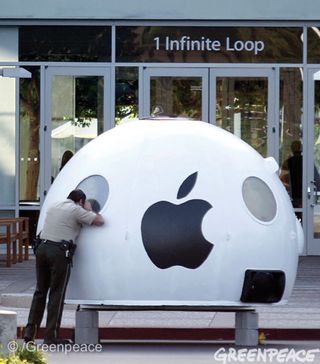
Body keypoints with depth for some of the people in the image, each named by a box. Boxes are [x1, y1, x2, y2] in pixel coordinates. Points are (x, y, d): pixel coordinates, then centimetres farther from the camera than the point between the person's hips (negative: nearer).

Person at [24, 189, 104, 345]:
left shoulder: (53, 206, 21)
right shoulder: (76, 210, -1)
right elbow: (100, 221, -1)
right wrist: (89, 210, 18)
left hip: (42, 248, 6)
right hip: (59, 252, -6)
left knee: (40, 291, 15)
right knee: (56, 294, 0)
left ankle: (30, 331, 9)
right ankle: (51, 336, 1)